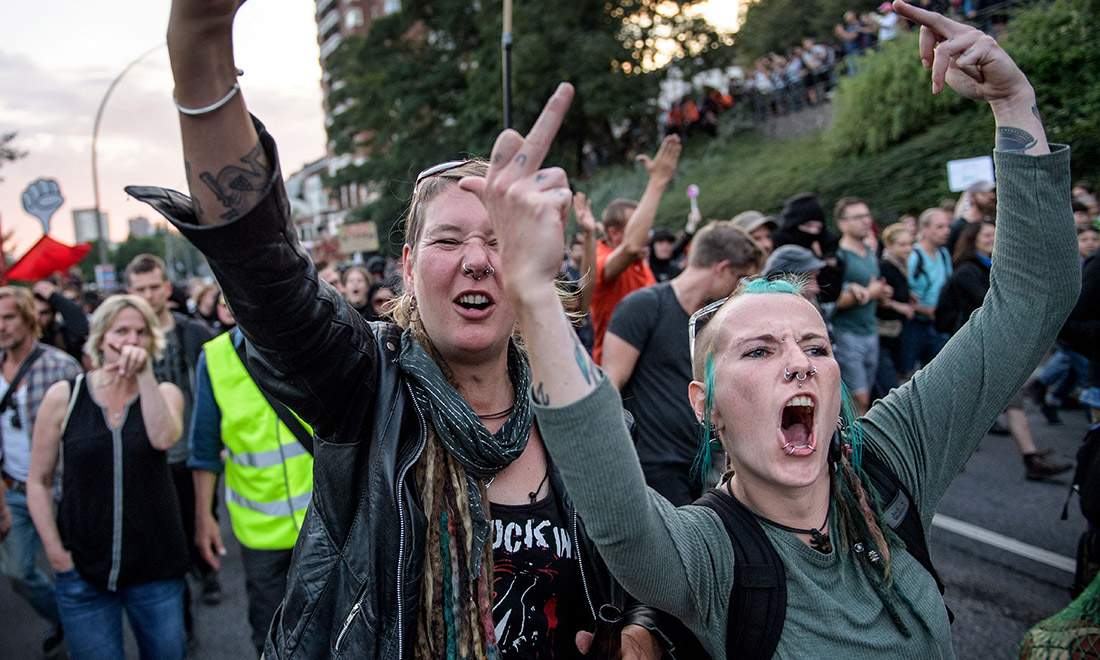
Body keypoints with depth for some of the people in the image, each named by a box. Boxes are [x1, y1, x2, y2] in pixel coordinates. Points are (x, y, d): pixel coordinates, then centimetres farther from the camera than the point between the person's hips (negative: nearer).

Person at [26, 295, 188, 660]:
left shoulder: (163, 393, 4)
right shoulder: (63, 396, 1)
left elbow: (163, 437, -19)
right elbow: (38, 482, 5)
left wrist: (144, 373, -18)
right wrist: (55, 552, -2)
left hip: (156, 568, 1)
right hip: (83, 573, 0)